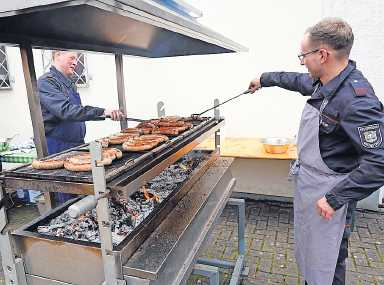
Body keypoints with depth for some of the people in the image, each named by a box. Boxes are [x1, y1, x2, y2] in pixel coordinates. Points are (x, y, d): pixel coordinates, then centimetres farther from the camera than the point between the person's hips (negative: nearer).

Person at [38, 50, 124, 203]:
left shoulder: (68, 82, 13)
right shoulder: (46, 81, -15)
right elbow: (66, 111, -30)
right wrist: (102, 112, -35)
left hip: (77, 143, 8)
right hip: (58, 146, -8)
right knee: (68, 198, 0)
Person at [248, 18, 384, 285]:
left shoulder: (357, 101, -27)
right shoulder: (323, 83, 0)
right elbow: (297, 81, 22)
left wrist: (335, 199, -24)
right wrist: (264, 79, 35)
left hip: (328, 194, -8)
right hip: (308, 184, 9)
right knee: (308, 256, 24)